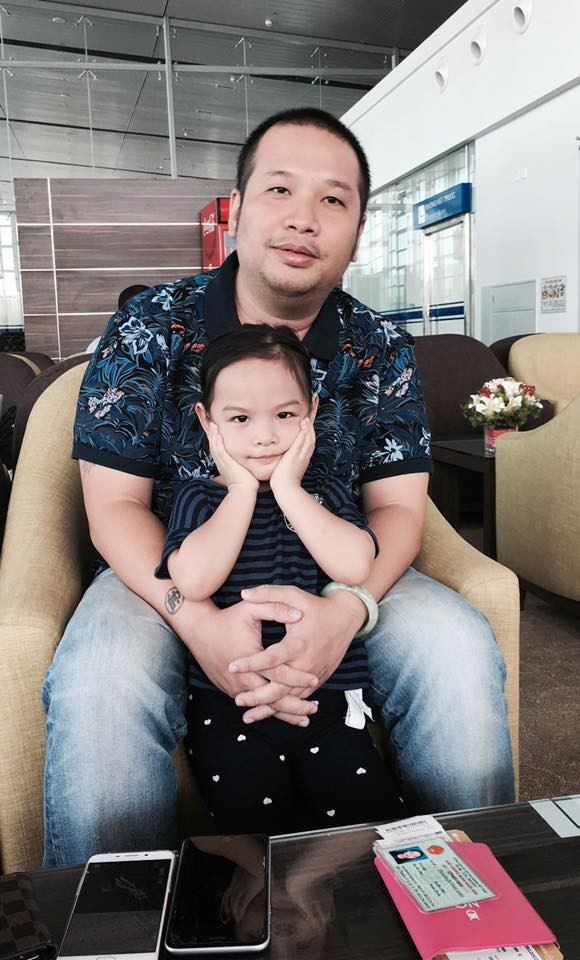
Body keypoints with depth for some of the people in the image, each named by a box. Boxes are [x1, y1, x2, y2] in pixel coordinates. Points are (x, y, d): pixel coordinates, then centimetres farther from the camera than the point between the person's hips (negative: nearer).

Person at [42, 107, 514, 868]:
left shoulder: (384, 351, -1)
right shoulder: (151, 329, -7)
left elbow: (397, 505, -4)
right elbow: (116, 505, -9)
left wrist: (348, 607, -27)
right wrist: (197, 620, -28)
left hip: (339, 575, 2)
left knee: (460, 649, -23)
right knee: (97, 685, -32)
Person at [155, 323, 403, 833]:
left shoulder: (325, 491, 6)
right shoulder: (200, 498, 2)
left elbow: (355, 567, -14)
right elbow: (193, 581, -19)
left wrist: (287, 490, -12)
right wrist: (243, 491, -12)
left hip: (328, 701, 2)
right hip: (229, 711, -1)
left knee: (371, 813, -11)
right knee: (252, 814, -19)